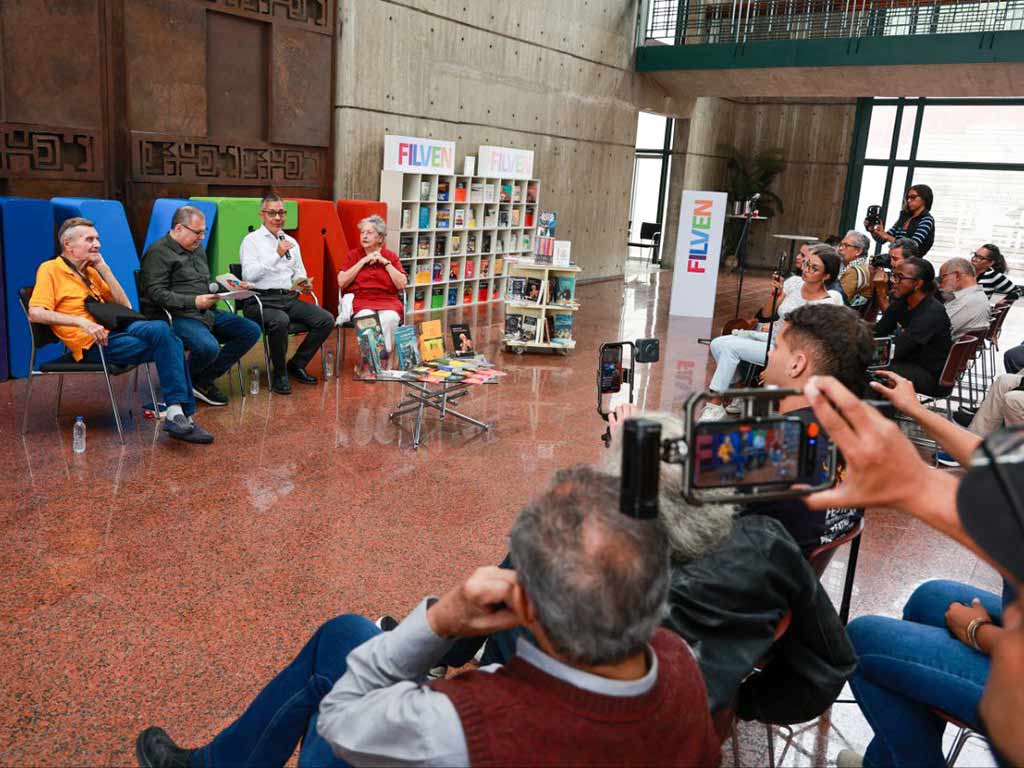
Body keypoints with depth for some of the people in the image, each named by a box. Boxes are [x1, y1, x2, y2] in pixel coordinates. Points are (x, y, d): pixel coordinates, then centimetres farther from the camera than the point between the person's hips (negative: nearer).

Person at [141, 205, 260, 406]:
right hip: (176, 316, -9)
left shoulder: (197, 249, 21)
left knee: (251, 331, -4)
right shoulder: (158, 253, -7)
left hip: (206, 313, 9)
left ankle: (204, 379, -5)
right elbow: (157, 294, -16)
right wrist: (194, 302, -23)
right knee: (209, 348, -36)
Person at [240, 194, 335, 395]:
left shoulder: (291, 242, 20)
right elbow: (249, 275, -11)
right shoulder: (252, 240, 3)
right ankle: (279, 375, -13)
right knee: (280, 322, -37)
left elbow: (299, 273, 25)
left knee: (326, 320, -14)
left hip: (290, 298, 6)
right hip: (261, 300, -6)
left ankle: (297, 364, 3)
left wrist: (304, 285, 1)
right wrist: (277, 255, -16)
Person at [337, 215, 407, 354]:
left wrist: (385, 262, -3)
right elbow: (342, 282, -1)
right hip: (361, 301, 0)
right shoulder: (354, 254, 12)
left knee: (389, 318, -34)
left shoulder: (391, 257, 12)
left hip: (388, 301, 1)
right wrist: (363, 261, -4)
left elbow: (402, 285, 1)